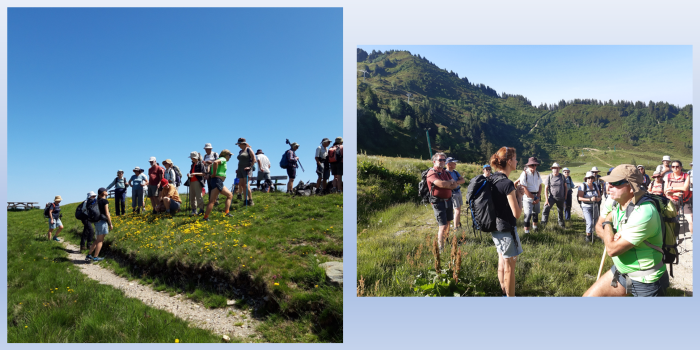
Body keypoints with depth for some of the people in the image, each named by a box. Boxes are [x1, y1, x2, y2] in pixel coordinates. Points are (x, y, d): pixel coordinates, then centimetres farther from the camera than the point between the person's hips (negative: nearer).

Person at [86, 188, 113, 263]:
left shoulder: (98, 201, 14)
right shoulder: (105, 201, -9)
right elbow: (107, 214, -14)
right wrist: (110, 224, -10)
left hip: (97, 222, 8)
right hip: (103, 222, -8)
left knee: (97, 240, 16)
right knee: (100, 240, -1)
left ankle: (89, 255, 15)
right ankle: (95, 257, 2)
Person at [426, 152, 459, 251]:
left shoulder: (445, 172, 13)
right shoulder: (431, 173, -11)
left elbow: (455, 185, 6)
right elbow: (441, 184, -26)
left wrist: (445, 184, -13)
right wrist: (451, 182, -7)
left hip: (448, 201, 7)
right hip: (438, 202, -7)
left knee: (448, 223, 16)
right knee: (443, 226, -9)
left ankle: (445, 242, 33)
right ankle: (441, 249, 0)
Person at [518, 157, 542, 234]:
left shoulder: (537, 173, 7)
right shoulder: (524, 174, -13)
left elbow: (540, 186, 10)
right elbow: (524, 189, -15)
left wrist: (538, 197, -3)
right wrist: (533, 198, -12)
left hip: (537, 196, 6)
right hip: (527, 197, -6)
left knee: (536, 213, 16)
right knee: (528, 214, -11)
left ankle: (535, 227, 34)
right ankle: (526, 231, -6)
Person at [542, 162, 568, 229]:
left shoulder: (562, 176, 1)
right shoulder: (549, 177, -8)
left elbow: (565, 187, 9)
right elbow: (546, 189, -10)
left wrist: (565, 196, 4)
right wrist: (546, 199, -16)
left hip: (561, 198, 3)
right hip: (552, 197, -3)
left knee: (561, 211, 17)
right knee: (546, 208, -24)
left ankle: (561, 224, 34)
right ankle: (544, 222, -26)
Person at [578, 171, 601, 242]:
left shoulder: (595, 186, 5)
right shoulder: (583, 186, -12)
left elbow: (599, 196, 10)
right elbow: (580, 198, -18)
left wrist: (598, 198, -14)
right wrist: (590, 199, -27)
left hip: (594, 206, 6)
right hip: (586, 207, -5)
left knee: (594, 223, 11)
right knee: (589, 222, -15)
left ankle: (590, 233, 34)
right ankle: (588, 236, 6)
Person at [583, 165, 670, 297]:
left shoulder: (644, 213, -31)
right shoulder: (613, 201, -7)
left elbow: (612, 249, -28)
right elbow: (599, 226, 7)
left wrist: (608, 222, -10)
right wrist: (611, 237, -17)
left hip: (646, 282, -7)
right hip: (620, 271, 7)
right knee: (588, 296, 8)